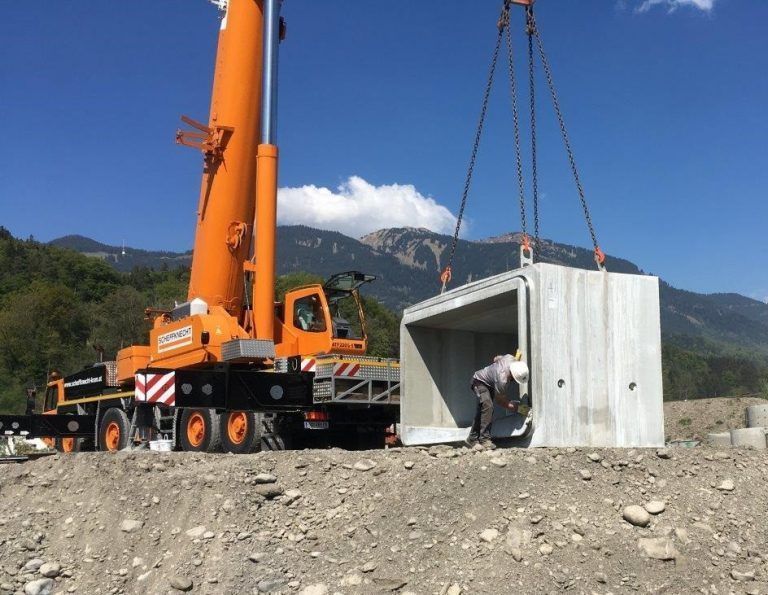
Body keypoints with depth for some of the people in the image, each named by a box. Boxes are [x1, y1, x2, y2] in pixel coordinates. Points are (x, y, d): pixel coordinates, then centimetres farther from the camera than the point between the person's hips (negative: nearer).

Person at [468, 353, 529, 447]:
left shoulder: (510, 358, -22)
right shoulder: (502, 380, -40)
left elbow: (496, 358, 2)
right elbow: (501, 401, -25)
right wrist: (517, 408, -23)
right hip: (479, 382, -9)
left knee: (481, 411, 11)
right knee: (487, 406, -28)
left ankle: (473, 438, 21)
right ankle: (484, 439, -28)